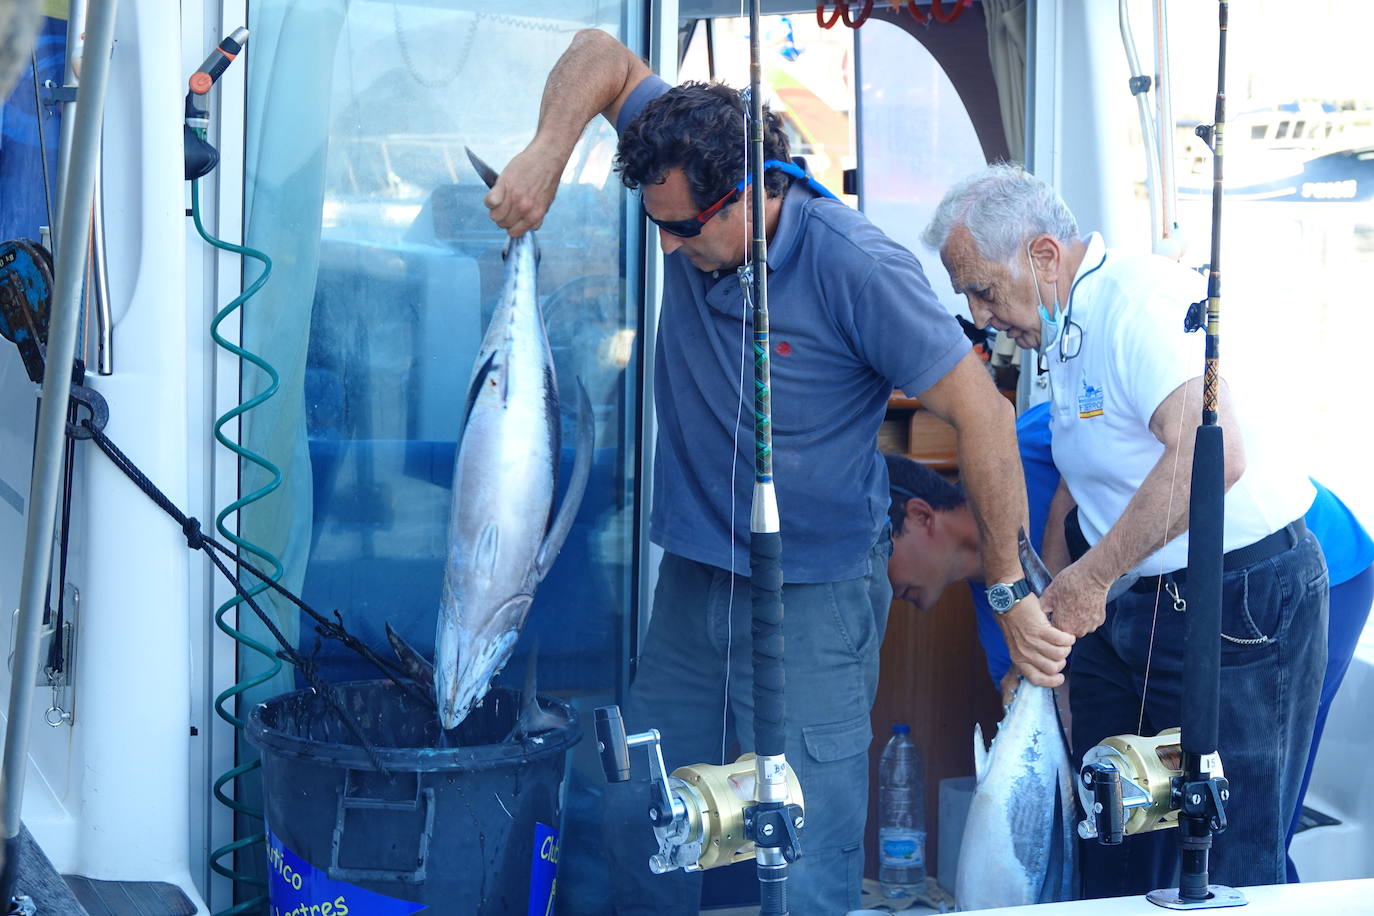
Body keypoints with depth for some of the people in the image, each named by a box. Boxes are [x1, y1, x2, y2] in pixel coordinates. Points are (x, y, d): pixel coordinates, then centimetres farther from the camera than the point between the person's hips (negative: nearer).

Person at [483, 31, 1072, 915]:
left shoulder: (856, 268, -22)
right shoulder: (695, 185, -4)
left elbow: (983, 415, -17)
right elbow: (604, 56, 6)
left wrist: (1014, 590, -14)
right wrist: (547, 153, -12)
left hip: (813, 600, -6)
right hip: (693, 578, 7)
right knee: (638, 821, 14)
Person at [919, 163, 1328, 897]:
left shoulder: (1141, 298, -18)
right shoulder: (1066, 334, 14)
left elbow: (1210, 455, -32)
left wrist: (1091, 577, -25)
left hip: (1241, 597, -10)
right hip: (1134, 607, 10)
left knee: (1227, 859, -3)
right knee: (1113, 861, 14)